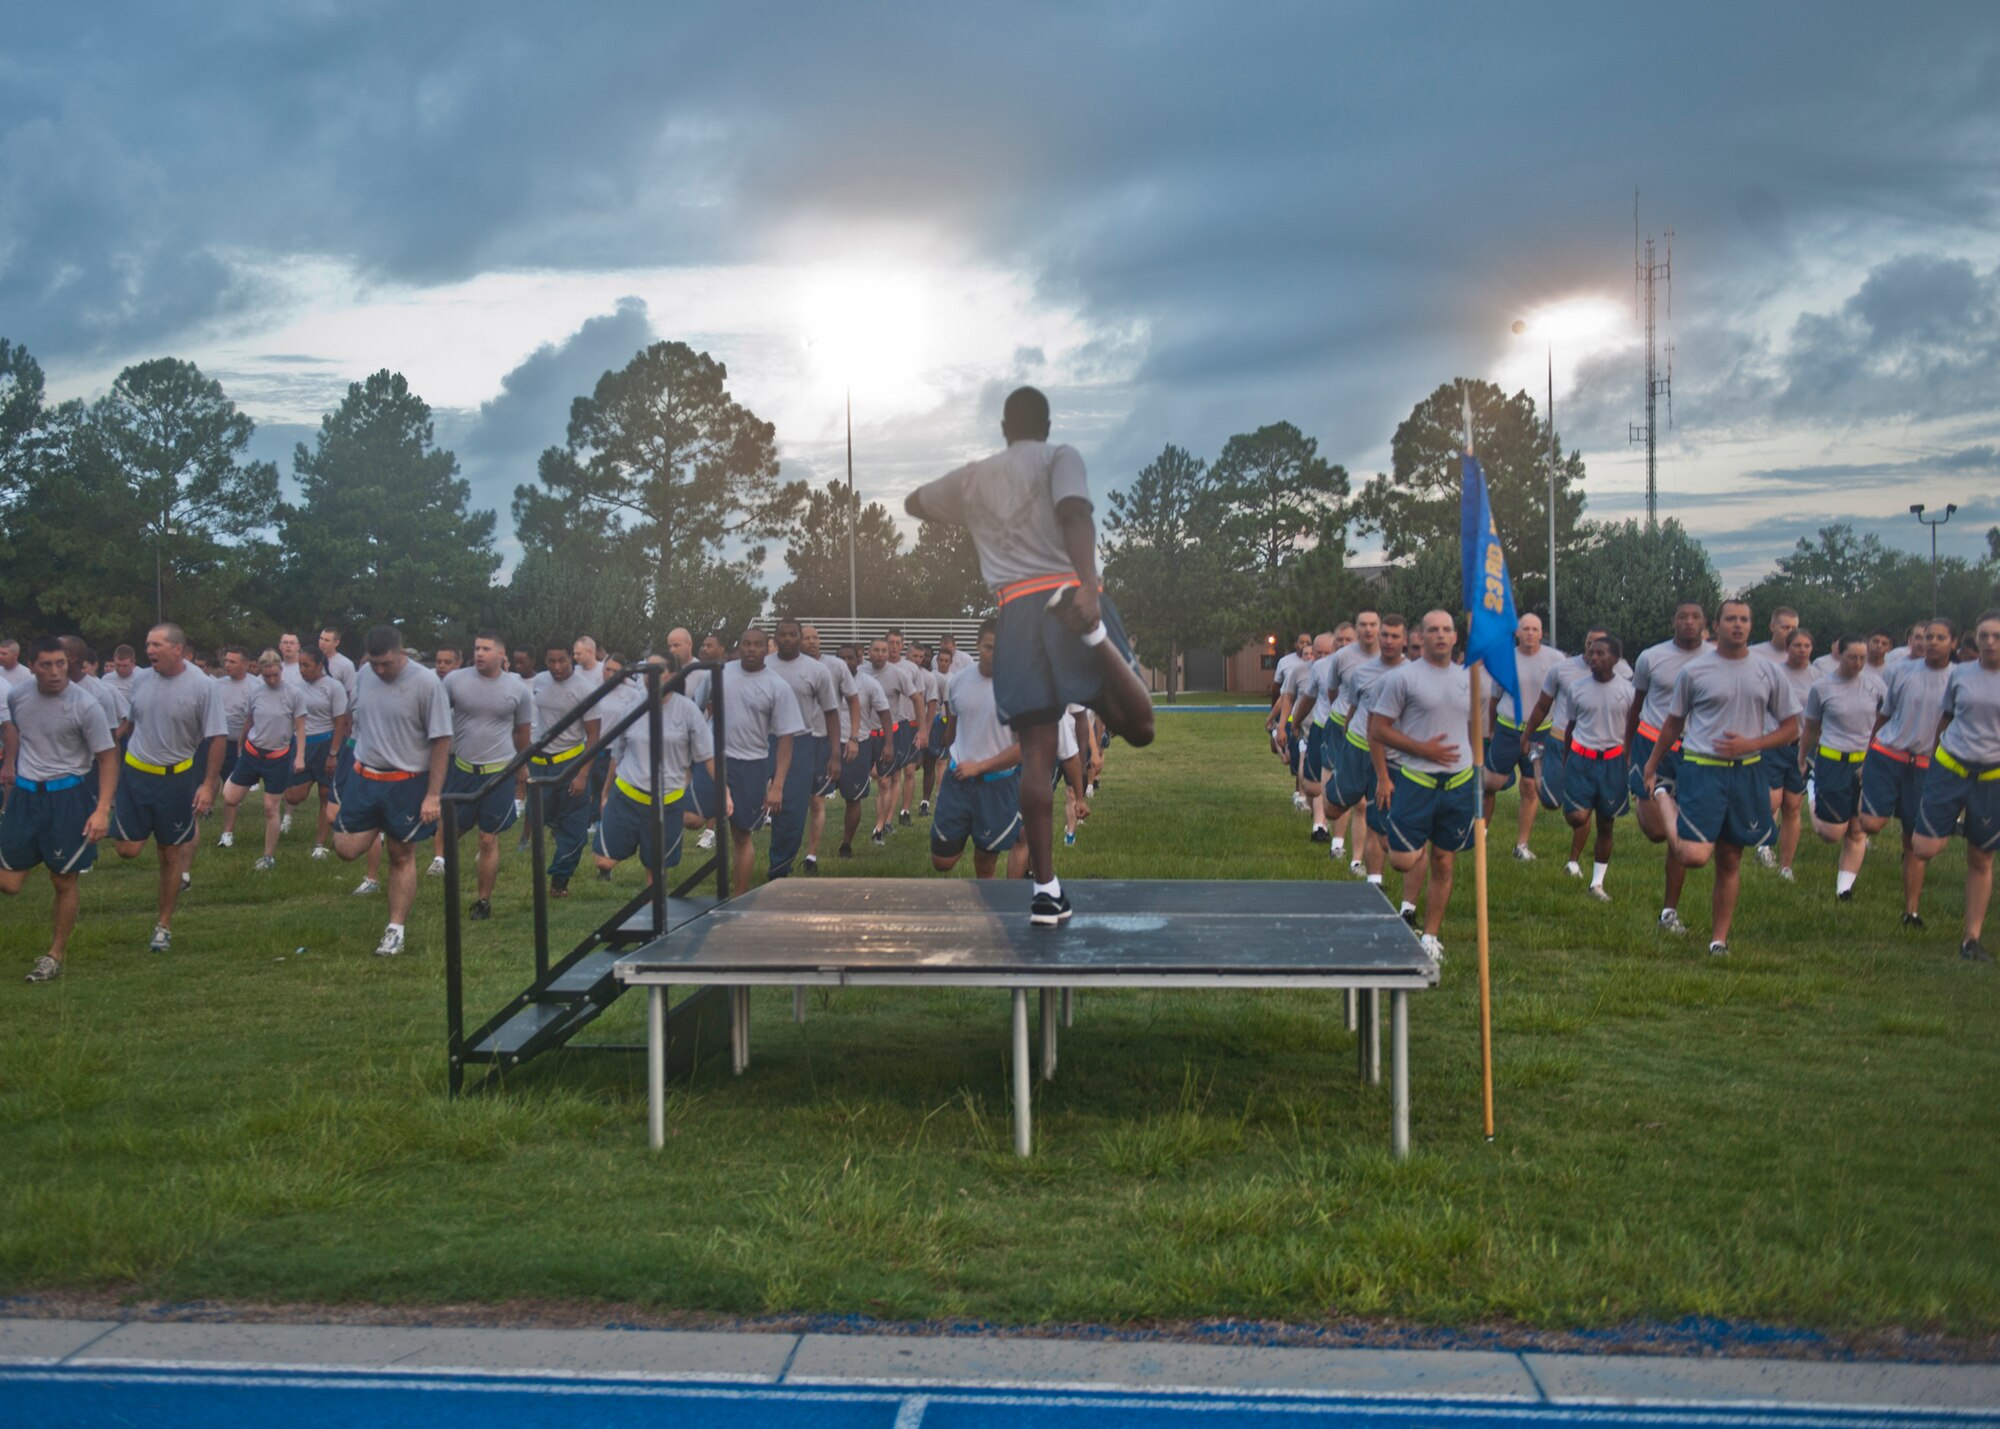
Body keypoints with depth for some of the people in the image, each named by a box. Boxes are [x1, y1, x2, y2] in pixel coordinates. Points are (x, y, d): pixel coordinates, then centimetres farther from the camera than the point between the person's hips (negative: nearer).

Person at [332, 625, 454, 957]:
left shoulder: (426, 683, -15)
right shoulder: (364, 676, 2)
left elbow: (441, 741, -13)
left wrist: (433, 795, -15)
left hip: (407, 783, -5)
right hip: (364, 777, 5)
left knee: (402, 856, 4)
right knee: (346, 849, 0)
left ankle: (396, 930, 15)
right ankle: (379, 830, 32)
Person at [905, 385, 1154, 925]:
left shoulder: (972, 477, 20)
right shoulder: (1060, 457, 9)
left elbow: (914, 503, 38)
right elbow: (1075, 515, -11)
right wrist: (1089, 585, -24)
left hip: (1017, 613, 3)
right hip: (1069, 593, -3)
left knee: (1037, 756, 4)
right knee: (1138, 728, -5)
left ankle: (1046, 889, -2)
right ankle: (1092, 631, -30)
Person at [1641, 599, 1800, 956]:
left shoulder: (1769, 673, 6)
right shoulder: (1693, 671, -1)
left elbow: (1791, 728, 9)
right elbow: (1674, 723, 11)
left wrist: (1750, 744, -8)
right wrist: (1651, 768, 14)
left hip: (1746, 773, 3)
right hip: (1702, 770, -3)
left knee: (1730, 863, 8)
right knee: (1695, 856, -16)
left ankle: (1719, 939, 18)